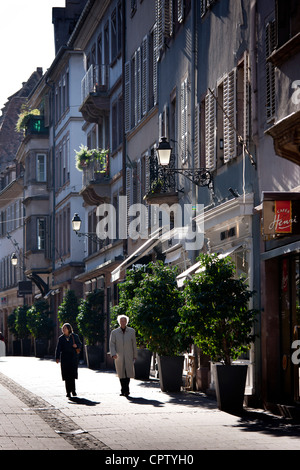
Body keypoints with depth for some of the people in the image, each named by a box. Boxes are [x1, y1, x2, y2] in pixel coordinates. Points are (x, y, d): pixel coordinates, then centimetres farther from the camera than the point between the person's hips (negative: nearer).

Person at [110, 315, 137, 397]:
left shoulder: (131, 331, 7)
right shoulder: (114, 332, 5)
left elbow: (134, 344, 9)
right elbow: (111, 344, 1)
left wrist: (135, 356, 7)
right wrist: (113, 354, -15)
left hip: (129, 356, 0)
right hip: (119, 356, 0)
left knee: (128, 373, -10)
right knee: (121, 374, 2)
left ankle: (125, 390, -4)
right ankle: (124, 390, 9)